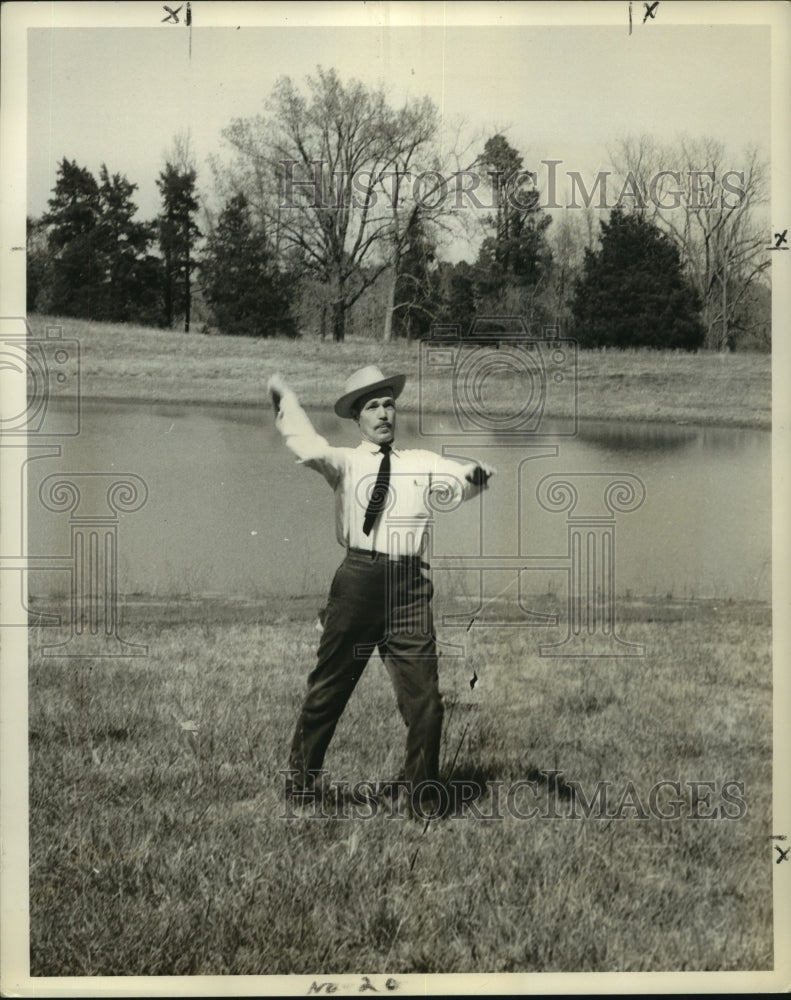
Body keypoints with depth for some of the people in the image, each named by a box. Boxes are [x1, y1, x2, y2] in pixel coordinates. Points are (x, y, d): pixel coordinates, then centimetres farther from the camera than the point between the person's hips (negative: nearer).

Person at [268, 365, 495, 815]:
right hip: (358, 581, -1)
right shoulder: (345, 462, 8)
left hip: (410, 590, 2)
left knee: (425, 698, 1)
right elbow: (309, 447, -10)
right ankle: (300, 786, 20)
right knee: (328, 689, 5)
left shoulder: (423, 465, 13)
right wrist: (284, 397, -19)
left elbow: (461, 480, -3)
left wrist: (477, 474, -25)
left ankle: (424, 794, 16)